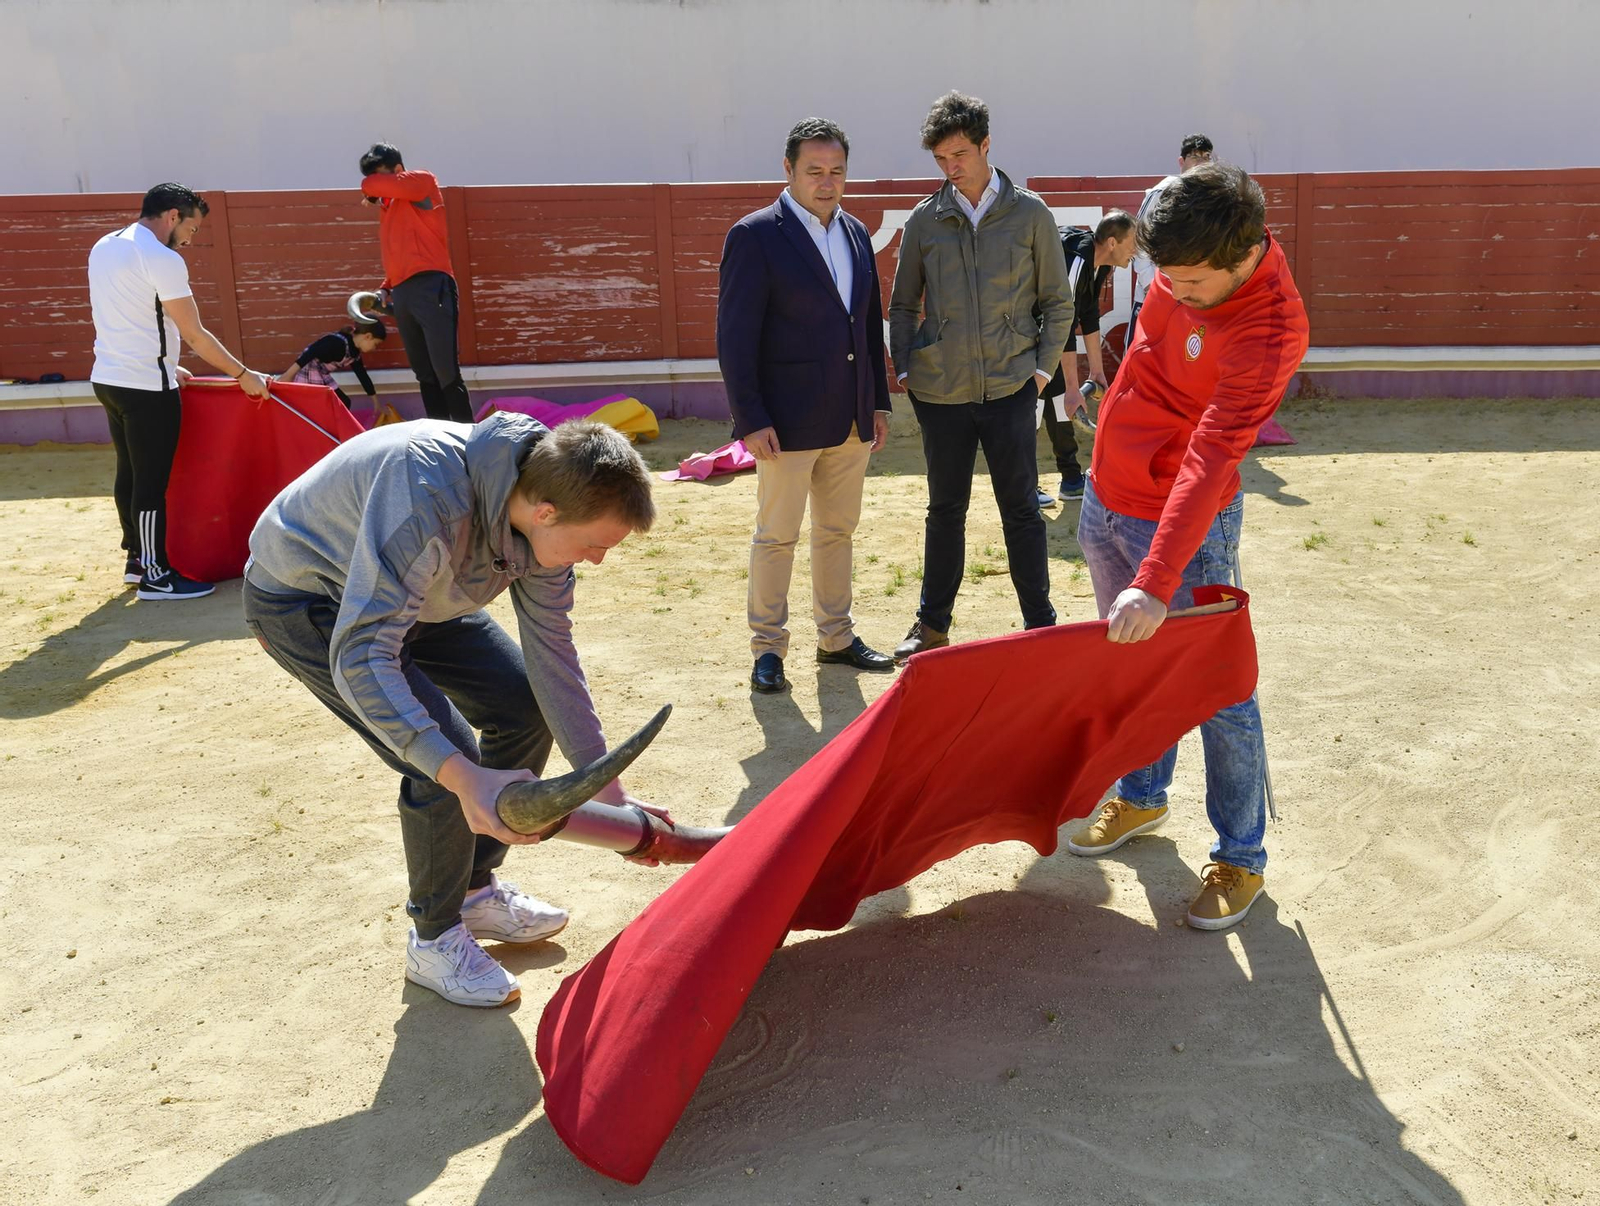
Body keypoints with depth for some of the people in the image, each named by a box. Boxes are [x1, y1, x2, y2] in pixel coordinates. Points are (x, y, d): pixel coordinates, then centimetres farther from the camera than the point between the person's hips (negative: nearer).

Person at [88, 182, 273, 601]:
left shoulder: (103, 248, 12)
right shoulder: (162, 260, -16)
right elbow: (195, 335, -16)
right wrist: (243, 375, -8)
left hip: (109, 378, 9)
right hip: (146, 387, -9)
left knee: (129, 472, 17)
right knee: (152, 482, -2)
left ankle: (135, 558, 28)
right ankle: (155, 575, 4)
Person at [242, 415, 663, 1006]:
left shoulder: (541, 513, -18)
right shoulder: (429, 500, -42)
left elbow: (551, 652, -9)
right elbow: (360, 655, -44)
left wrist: (609, 790, -11)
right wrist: (463, 778, -53)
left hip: (409, 594, 7)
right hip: (304, 599, -7)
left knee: (527, 709, 1)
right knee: (445, 762, -18)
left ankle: (474, 889, 21)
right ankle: (435, 938, 6)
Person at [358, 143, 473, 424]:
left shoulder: (423, 181, 4)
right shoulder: (388, 207, 25)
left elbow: (372, 185, -9)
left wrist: (371, 189, 13)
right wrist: (386, 288, 15)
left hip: (430, 287, -8)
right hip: (402, 294, 8)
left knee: (446, 372, -12)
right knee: (425, 375, 6)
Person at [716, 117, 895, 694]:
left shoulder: (856, 234, 11)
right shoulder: (755, 235, -9)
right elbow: (735, 336, -12)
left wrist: (878, 401, 12)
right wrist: (750, 419, -17)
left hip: (850, 419, 6)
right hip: (790, 421, -6)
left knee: (837, 530, 15)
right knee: (776, 536, 3)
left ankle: (835, 637, 28)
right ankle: (767, 648, 16)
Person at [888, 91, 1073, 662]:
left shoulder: (1030, 214, 1)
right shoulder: (924, 219, 3)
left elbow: (1058, 301, 6)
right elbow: (903, 305, 11)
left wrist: (1042, 368, -2)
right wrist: (906, 371, 2)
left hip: (1010, 389, -1)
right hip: (940, 393, 1)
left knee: (1021, 510, 6)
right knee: (945, 510, 11)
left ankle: (1041, 625, 17)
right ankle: (933, 624, 24)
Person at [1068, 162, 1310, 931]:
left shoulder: (1269, 329, -28)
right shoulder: (1191, 261, -7)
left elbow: (1209, 461, -35)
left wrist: (1156, 581, -39)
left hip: (1185, 524, -7)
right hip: (1105, 499, 8)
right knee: (1131, 662, 21)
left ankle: (1241, 858, 20)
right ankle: (1141, 798, 42)